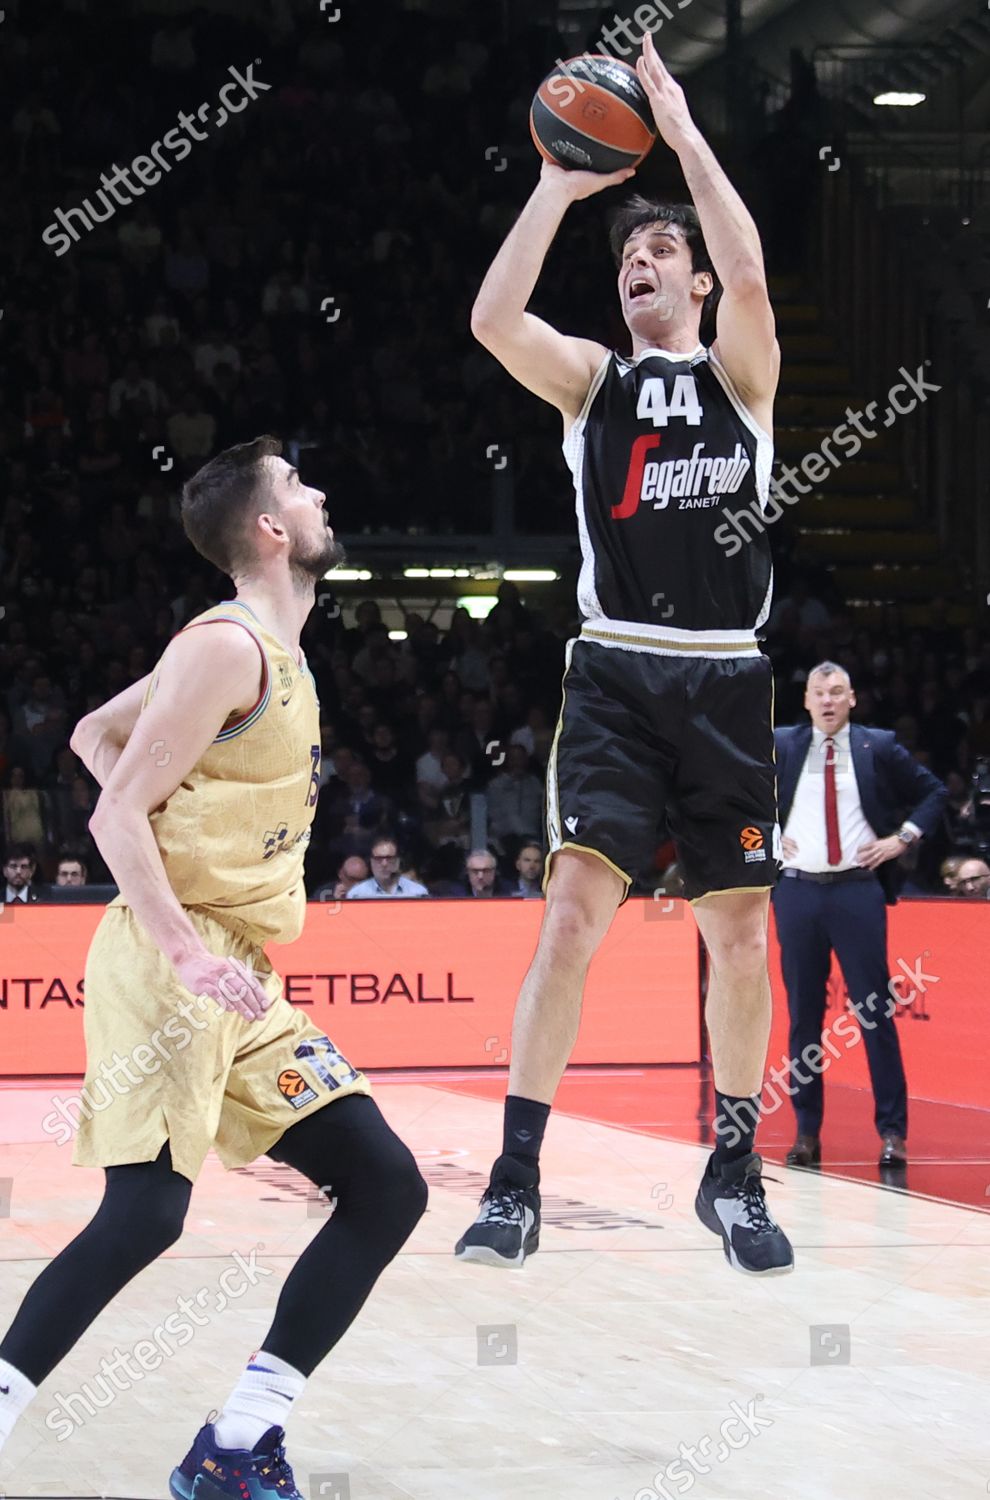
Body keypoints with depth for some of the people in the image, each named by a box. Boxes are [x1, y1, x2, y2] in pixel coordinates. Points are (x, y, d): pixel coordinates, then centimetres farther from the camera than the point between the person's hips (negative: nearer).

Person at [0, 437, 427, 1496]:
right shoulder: (228, 647, -10)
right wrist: (185, 949, -24)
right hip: (167, 969, -9)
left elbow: (93, 737, 26)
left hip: (239, 982, 9)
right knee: (144, 1213, -18)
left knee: (385, 1187, 2)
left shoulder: (277, 655, 18)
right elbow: (118, 814, -15)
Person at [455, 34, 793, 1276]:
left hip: (724, 681, 0)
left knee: (739, 933, 4)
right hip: (614, 672, 0)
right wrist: (560, 184, -7)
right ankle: (516, 1182, -10)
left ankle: (734, 1173, 19)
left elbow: (748, 274, -15)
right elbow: (491, 319, -9)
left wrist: (682, 133, -11)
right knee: (573, 913, -13)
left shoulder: (739, 369, 7)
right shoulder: (590, 377, 10)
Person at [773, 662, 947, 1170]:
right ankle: (807, 1132, 12)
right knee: (803, 1013, 6)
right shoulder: (779, 746, 5)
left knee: (874, 1010, -2)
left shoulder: (878, 747, 3)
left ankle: (892, 1130, 3)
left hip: (858, 888, -1)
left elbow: (934, 792, 11)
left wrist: (903, 837, 0)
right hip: (797, 888, 1)